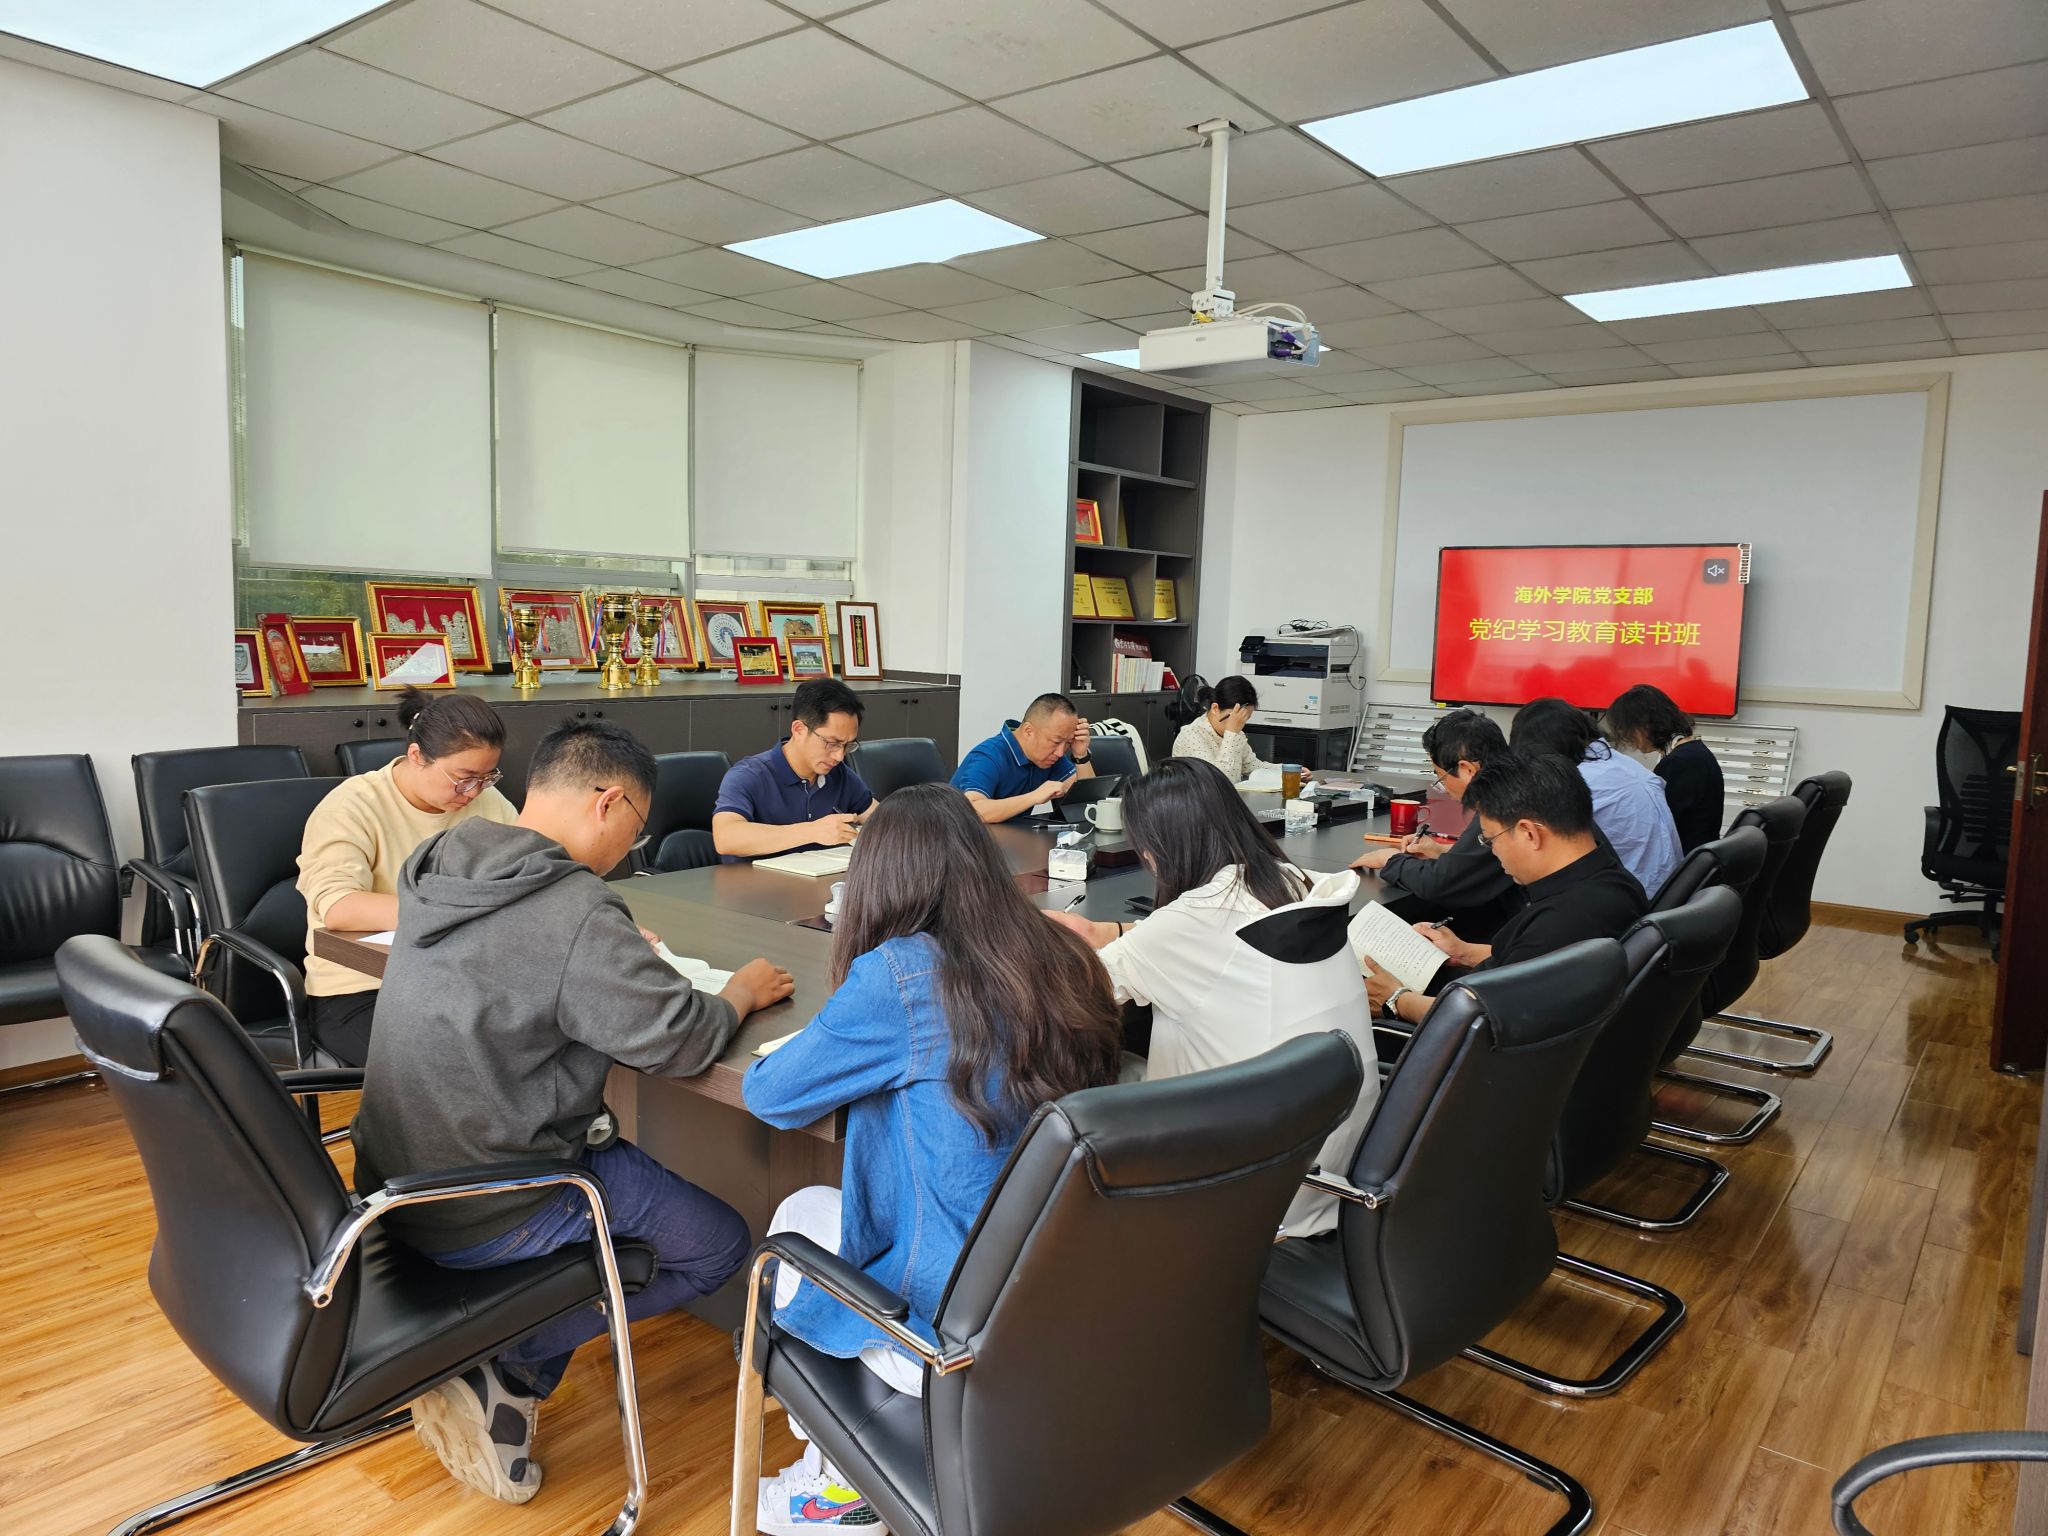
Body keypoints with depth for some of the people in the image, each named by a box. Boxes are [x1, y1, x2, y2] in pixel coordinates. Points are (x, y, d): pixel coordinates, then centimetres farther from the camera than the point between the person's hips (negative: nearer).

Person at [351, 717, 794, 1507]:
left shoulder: (437, 868, 1)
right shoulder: (575, 910, -24)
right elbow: (682, 1040, -20)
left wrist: (619, 949, 13)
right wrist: (741, 992, -1)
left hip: (394, 1186, 8)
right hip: (483, 1220, -8)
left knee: (611, 1160, 26)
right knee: (718, 1243, 7)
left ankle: (503, 1378, 14)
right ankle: (499, 1371, 2)